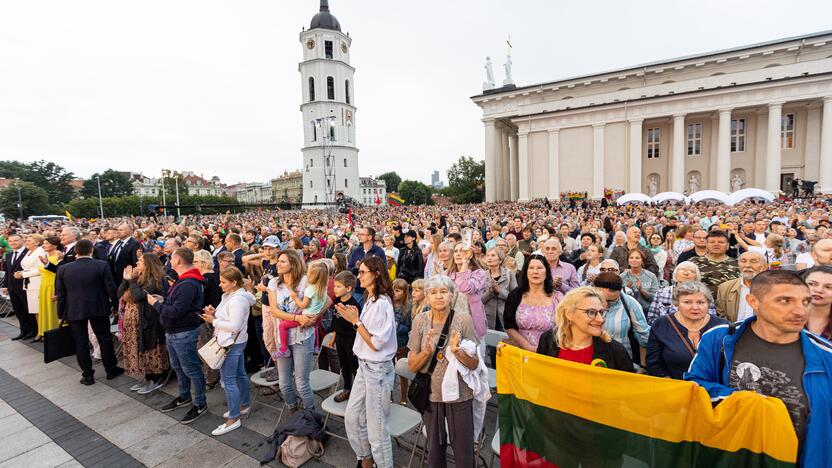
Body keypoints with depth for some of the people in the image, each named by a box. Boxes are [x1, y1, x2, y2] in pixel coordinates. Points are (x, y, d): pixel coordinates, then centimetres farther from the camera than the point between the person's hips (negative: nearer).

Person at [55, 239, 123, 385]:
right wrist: (115, 304, 6)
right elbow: (111, 288, -9)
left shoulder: (63, 269, -2)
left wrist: (61, 314, 10)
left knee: (81, 342, 9)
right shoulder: (102, 265, -10)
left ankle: (87, 375, 14)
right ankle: (111, 369, 20)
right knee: (105, 338, 10)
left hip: (74, 311, 1)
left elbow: (60, 294, 2)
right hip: (98, 308, -1)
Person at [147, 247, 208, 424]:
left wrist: (156, 304, -14)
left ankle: (200, 404, 15)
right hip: (173, 332, 10)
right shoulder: (182, 280, 10)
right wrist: (162, 301, -1)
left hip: (184, 333, -10)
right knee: (178, 367, 22)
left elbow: (176, 312, -27)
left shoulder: (188, 285, -25)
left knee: (191, 369, 2)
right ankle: (184, 396, 40)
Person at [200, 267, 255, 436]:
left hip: (232, 344, -10)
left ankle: (234, 419, 7)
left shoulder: (237, 300, -24)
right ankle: (245, 405, 36)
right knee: (240, 374, 21)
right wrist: (214, 313, -2)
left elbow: (234, 326, -26)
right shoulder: (230, 295, 8)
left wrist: (213, 321, -18)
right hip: (236, 342, 10)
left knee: (228, 381, -3)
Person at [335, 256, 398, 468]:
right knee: (352, 417, 20)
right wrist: (354, 318, -4)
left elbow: (376, 344, -22)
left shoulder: (382, 303, -23)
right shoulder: (369, 300, 3)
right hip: (364, 365, 9)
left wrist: (355, 321, -19)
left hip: (378, 369, -9)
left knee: (376, 426, 7)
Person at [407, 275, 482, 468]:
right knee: (434, 449, 21)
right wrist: (426, 351, -24)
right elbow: (412, 366, -5)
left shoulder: (464, 320, -13)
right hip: (430, 395, 2)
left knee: (463, 452, 13)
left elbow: (474, 364, -8)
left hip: (459, 396, -2)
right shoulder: (420, 321, -7)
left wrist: (457, 351, -27)